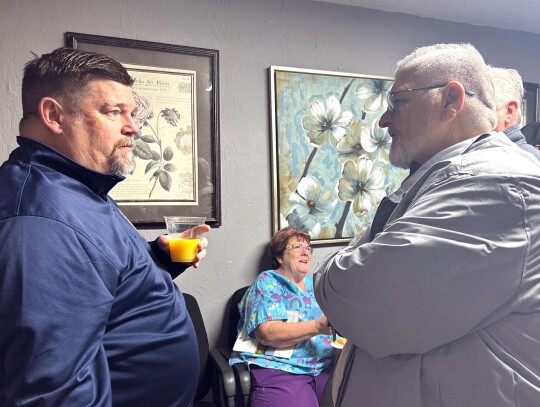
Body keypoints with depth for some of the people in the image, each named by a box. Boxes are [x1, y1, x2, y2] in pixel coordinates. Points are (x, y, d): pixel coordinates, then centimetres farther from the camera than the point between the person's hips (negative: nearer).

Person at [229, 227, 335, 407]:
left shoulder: (315, 284, 20)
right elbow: (266, 334, -13)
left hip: (324, 367, 6)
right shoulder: (268, 282, 0)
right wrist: (317, 326, -21)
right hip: (278, 370, -5)